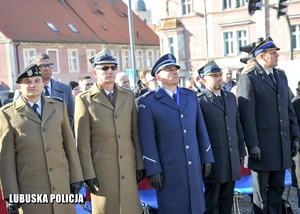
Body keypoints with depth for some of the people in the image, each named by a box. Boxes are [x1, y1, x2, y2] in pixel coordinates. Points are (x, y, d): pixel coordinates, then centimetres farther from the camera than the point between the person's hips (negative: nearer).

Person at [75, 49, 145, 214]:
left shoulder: (129, 96, 9)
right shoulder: (84, 99, -3)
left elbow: (135, 133, 9)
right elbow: (83, 142, -5)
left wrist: (140, 164, 7)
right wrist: (88, 174, -8)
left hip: (128, 167, 3)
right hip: (102, 168, -3)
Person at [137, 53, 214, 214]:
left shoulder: (190, 96, 10)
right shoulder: (147, 102, -6)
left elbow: (200, 129, 11)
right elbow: (147, 140, -10)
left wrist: (207, 158, 9)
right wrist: (153, 170, -13)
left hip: (193, 166, 5)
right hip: (168, 168, -4)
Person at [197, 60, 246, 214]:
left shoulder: (230, 97, 13)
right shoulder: (200, 101, -8)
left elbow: (238, 126, 16)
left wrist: (241, 152, 14)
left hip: (232, 157, 6)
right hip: (213, 159, -6)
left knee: (227, 199, 13)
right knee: (212, 201, 6)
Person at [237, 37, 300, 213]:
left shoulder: (281, 76, 13)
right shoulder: (249, 78, -8)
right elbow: (247, 115, -13)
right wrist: (252, 145, -17)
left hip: (283, 143, 6)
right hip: (262, 144, -6)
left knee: (277, 188, 13)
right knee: (261, 190, 7)